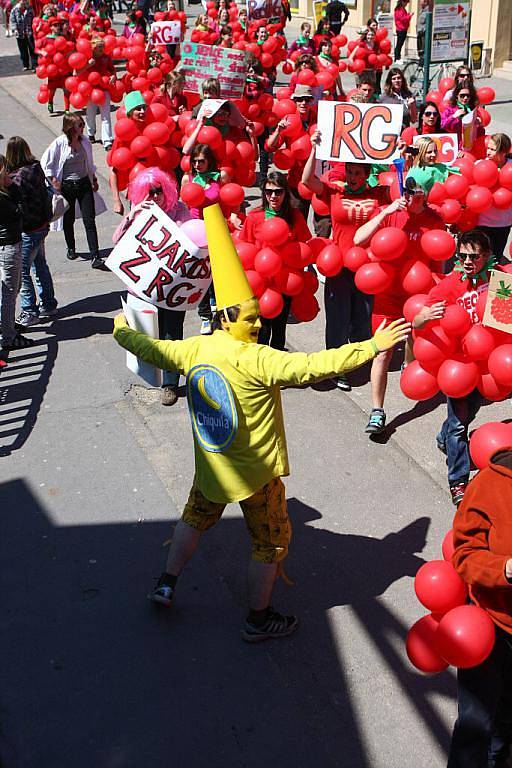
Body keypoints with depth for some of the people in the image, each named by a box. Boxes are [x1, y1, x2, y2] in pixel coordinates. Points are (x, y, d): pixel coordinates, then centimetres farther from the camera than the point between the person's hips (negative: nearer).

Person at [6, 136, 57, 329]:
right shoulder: (36, 169, 0)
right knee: (40, 265, 20)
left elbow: (20, 209, -21)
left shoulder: (17, 178, -24)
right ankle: (48, 306, 31)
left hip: (29, 231, -9)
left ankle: (29, 314, 9)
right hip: (42, 225, 9)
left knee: (22, 271, 2)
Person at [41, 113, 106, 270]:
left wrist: (94, 180, 18)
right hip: (66, 186, -2)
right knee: (69, 220, 13)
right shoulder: (59, 143, -13)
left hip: (84, 183, 3)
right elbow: (45, 163, -6)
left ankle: (95, 258, -7)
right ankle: (71, 248, 37)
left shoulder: (85, 141, 1)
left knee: (89, 220, -5)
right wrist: (54, 181, -9)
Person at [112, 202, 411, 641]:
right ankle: (259, 620, 25)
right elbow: (313, 365, -34)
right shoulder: (256, 360, -27)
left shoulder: (194, 350, -8)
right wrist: (372, 347, -32)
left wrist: (123, 331, 30)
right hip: (256, 472, -6)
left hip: (211, 465, 6)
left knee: (196, 519, 30)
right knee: (272, 541, 13)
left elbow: (151, 349, 9)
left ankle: (166, 584, 40)